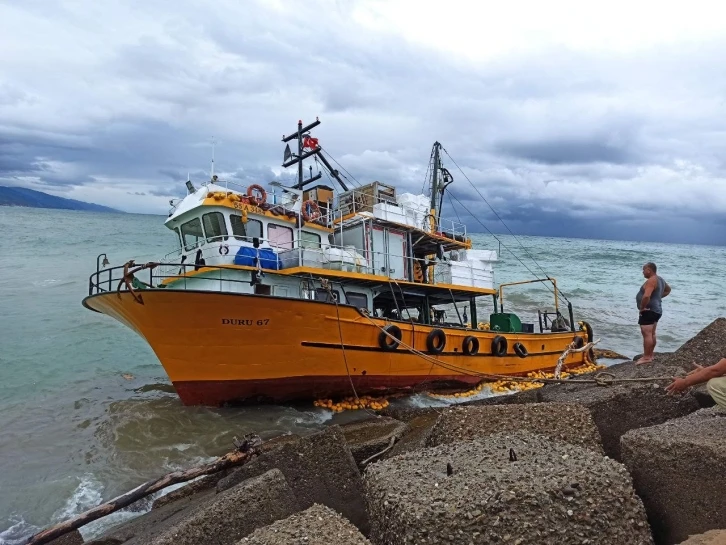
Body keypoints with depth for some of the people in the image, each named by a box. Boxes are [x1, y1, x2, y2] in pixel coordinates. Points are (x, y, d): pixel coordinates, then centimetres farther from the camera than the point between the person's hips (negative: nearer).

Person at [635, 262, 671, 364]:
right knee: (652, 334, 15)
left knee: (647, 334, -9)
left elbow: (646, 296, -34)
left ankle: (646, 357, -7)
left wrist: (642, 307, -20)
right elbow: (668, 289, 32)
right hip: (656, 310, 11)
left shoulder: (651, 281, -20)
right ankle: (650, 355, 22)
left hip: (648, 311, -11)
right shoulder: (659, 279, 12)